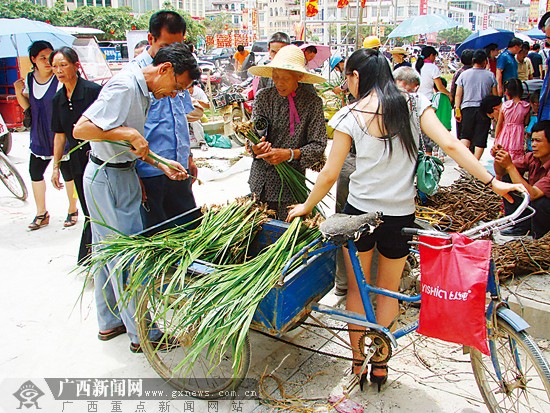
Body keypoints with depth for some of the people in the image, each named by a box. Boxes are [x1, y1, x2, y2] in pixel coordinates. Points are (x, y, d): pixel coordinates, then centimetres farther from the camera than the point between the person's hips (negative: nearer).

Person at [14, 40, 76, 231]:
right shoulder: (29, 79, 4)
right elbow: (26, 106, 12)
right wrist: (19, 92, -5)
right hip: (39, 137, 6)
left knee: (68, 173, 5)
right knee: (35, 172, 9)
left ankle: (72, 210, 24)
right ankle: (41, 213, 23)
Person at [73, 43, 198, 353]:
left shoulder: (140, 89, 10)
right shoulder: (124, 87, -20)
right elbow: (81, 129, -25)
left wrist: (161, 164, 5)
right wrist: (129, 133, -24)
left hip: (119, 176, 10)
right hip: (108, 179, -10)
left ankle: (110, 322, 32)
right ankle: (143, 334, 11)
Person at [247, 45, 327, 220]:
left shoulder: (312, 102, -7)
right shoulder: (263, 97, 1)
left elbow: (318, 145, -9)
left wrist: (289, 154, -23)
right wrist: (257, 146, -25)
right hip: (260, 182, 3)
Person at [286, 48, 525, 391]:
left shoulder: (350, 115, -8)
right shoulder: (414, 103, -2)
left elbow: (330, 174, -7)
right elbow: (450, 145, -12)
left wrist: (306, 207, 7)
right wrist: (493, 181, -9)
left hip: (359, 211, -2)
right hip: (400, 214, 2)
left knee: (357, 289, 17)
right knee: (389, 290, 20)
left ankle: (358, 363, 28)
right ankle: (380, 366, 30)